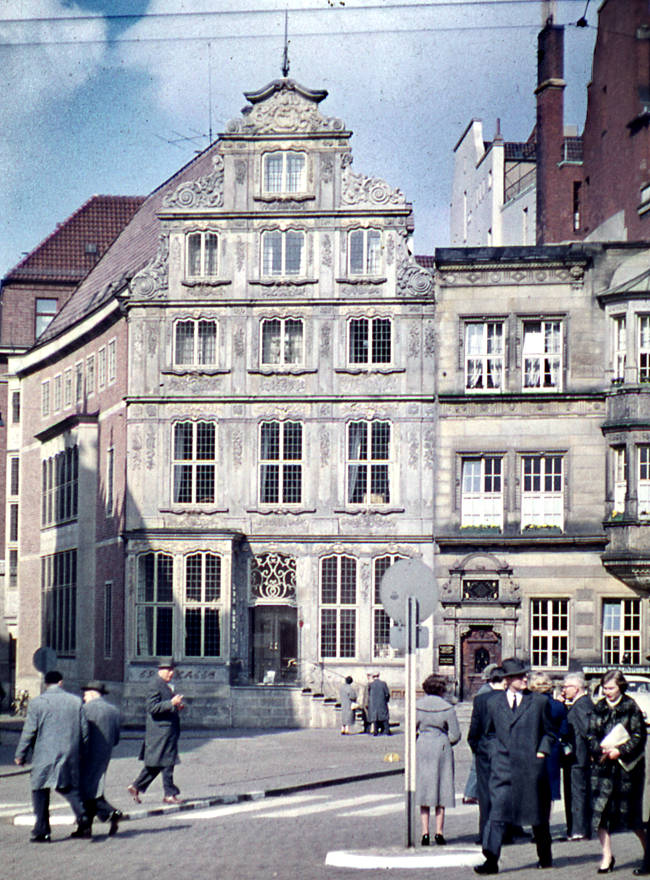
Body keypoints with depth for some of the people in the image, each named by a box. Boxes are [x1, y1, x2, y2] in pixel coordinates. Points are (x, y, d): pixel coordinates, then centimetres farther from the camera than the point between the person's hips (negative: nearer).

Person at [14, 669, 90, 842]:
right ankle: (83, 819, -4)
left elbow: (29, 732, -3)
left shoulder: (36, 703, -4)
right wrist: (79, 751, 19)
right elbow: (84, 729, 7)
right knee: (69, 787, 14)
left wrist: (20, 755, 5)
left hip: (45, 755, -3)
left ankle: (42, 831, 4)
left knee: (40, 791, 6)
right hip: (69, 755, 3)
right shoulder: (75, 701, 5)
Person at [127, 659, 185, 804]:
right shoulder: (155, 686, -13)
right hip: (161, 731, -10)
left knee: (155, 764, 13)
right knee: (167, 763, -5)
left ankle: (136, 787, 18)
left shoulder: (166, 686, 18)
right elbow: (152, 707, -21)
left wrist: (177, 707, 13)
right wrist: (171, 704, -26)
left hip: (168, 731, 10)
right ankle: (169, 794, 0)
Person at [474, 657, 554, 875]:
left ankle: (545, 855, 28)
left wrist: (542, 751, -1)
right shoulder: (493, 702, 9)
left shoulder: (539, 701, 6)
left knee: (536, 813, 10)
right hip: (502, 765, 0)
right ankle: (491, 859, -13)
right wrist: (496, 751, 7)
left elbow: (548, 732, 12)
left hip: (530, 765, 0)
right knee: (497, 812, -10)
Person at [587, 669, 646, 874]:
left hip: (626, 765, -3)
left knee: (629, 812, 3)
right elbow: (591, 735, 8)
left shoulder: (631, 707, -2)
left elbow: (639, 736, -5)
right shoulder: (598, 708, 9)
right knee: (599, 809, -5)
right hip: (602, 765, 3)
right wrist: (602, 749, -11)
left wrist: (620, 751, -15)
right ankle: (606, 855, 2)